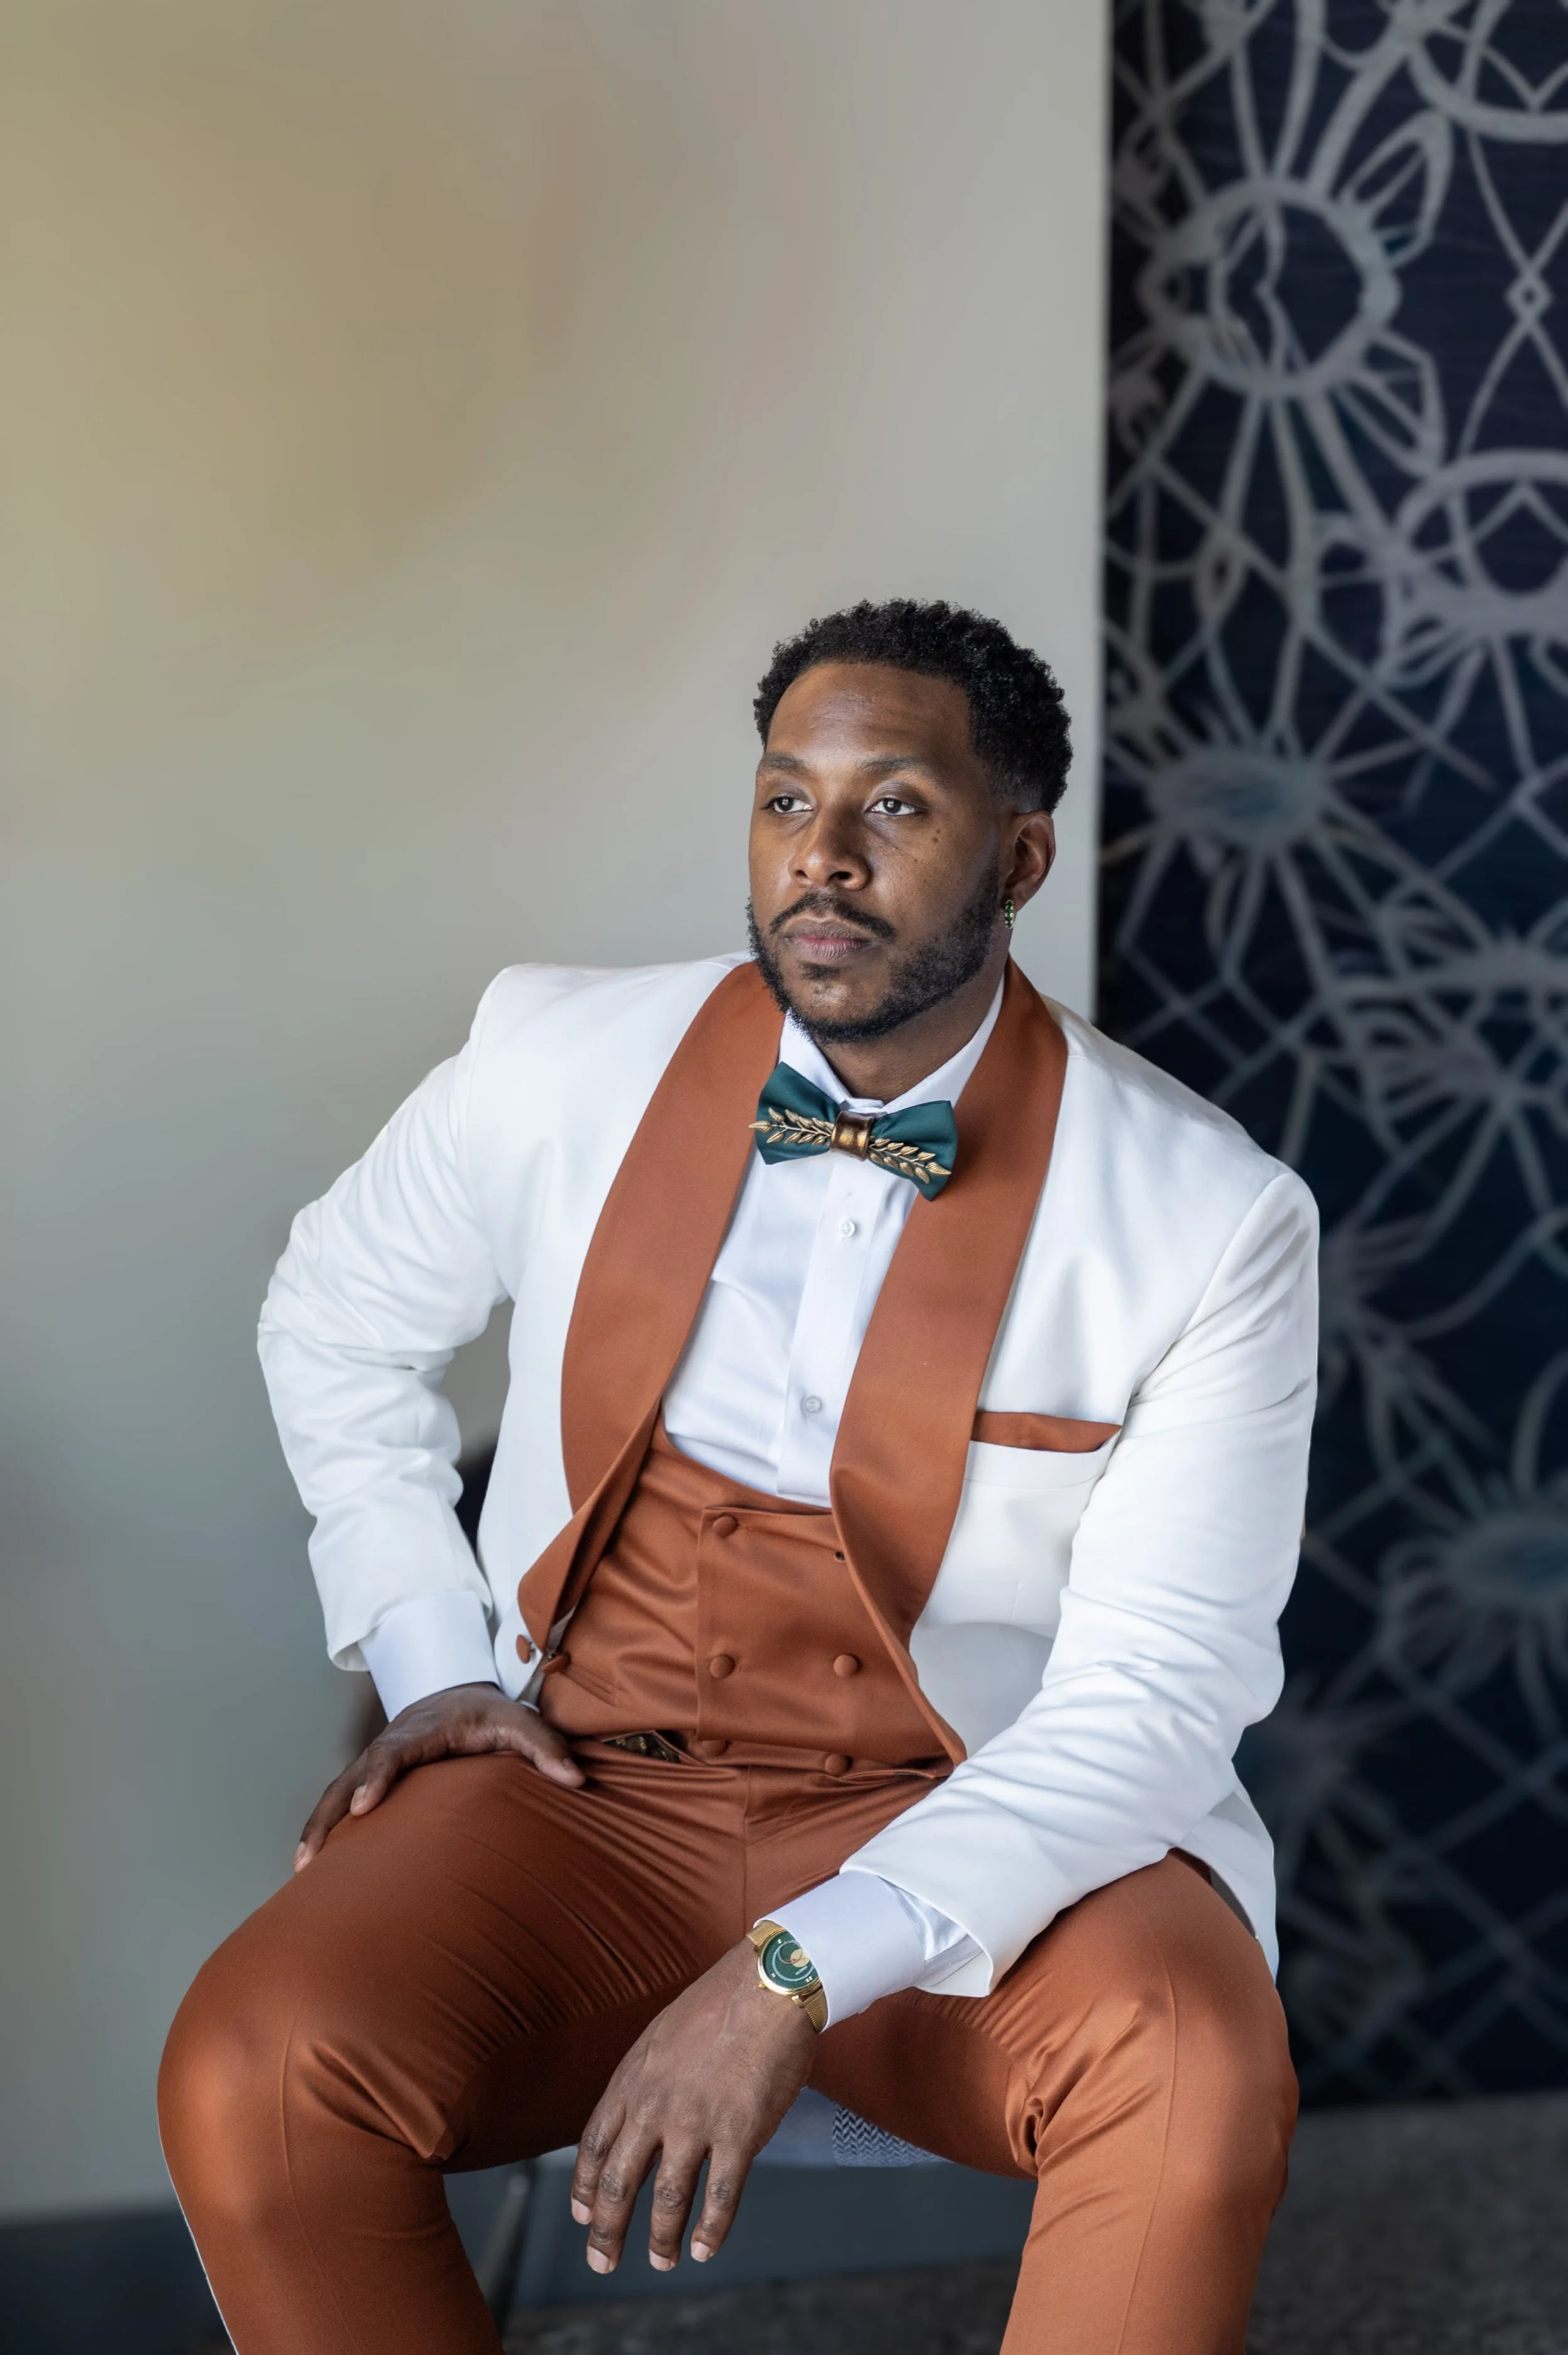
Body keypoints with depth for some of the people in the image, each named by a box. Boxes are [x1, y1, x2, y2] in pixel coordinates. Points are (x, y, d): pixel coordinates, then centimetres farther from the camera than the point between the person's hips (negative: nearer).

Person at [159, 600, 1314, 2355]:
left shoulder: (1214, 1220, -9)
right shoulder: (560, 1062, -1)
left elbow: (1158, 1690, -13)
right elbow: (335, 1319, 18)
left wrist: (796, 1978, -23)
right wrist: (425, 1664, 6)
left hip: (975, 1827, -1)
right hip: (583, 1789, 2)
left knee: (1198, 2089, -33)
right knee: (253, 2078, -27)